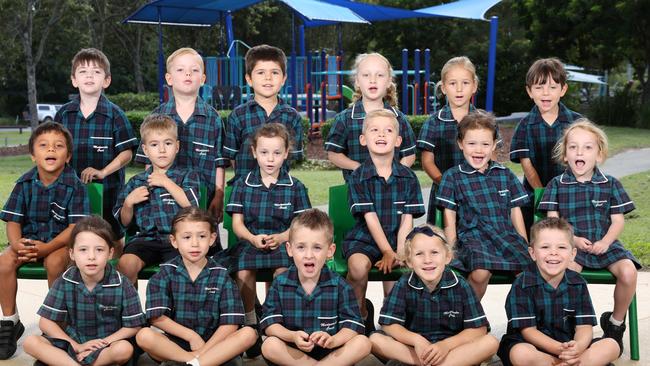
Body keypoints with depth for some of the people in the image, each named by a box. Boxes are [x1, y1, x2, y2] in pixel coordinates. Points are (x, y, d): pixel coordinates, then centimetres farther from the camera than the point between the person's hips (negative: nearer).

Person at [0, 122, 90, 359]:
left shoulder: (74, 186, -11)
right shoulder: (24, 184, 0)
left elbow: (75, 226, -16)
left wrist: (48, 247, -29)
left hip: (61, 242, -3)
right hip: (28, 240, 3)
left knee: (54, 262, -34)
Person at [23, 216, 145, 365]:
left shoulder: (121, 285, -12)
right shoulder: (65, 282, -7)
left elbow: (133, 326, -7)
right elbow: (46, 322, -4)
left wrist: (102, 343, -17)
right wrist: (76, 346, -14)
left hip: (108, 344, -2)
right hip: (72, 342, 3)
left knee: (125, 349, -36)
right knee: (31, 342, -20)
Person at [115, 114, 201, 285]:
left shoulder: (187, 176, 14)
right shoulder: (136, 182, 20)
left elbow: (191, 205, -6)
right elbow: (125, 222, 21)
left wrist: (166, 182, -2)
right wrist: (129, 202, 2)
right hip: (146, 238, 2)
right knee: (125, 263, -29)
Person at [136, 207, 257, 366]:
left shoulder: (221, 275, 0)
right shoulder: (166, 273, 0)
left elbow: (230, 324, -6)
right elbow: (157, 317, -8)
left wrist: (202, 350, -14)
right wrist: (191, 336, -10)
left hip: (213, 344, 1)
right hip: (174, 345, 0)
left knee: (248, 333, -24)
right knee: (144, 336, -28)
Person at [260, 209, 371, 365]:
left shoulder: (340, 285, -3)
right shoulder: (280, 284, -2)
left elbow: (352, 325, -11)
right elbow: (270, 324, -9)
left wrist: (332, 340, -32)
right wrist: (293, 336, -29)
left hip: (330, 352, 0)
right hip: (293, 352, 1)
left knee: (363, 343, -23)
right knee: (269, 346, -30)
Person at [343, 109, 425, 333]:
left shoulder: (408, 177, 4)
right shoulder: (358, 178, -3)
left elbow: (407, 220, 0)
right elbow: (370, 217, -10)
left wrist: (399, 253, -13)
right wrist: (388, 253, -17)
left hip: (397, 239, 3)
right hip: (364, 239, -2)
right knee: (358, 265, -32)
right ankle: (361, 313, -4)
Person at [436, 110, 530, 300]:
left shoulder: (505, 175, 17)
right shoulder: (452, 177, 8)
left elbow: (515, 212, 19)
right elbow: (450, 217, 5)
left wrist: (525, 246, 13)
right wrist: (451, 250, -4)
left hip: (507, 236, 3)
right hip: (473, 237, -3)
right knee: (480, 273, -33)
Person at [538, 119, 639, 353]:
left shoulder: (610, 184, 9)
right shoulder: (557, 185, 6)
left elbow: (618, 220, 6)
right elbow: (553, 220, 3)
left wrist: (605, 242, -12)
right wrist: (573, 239, -13)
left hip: (604, 244, 2)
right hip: (571, 245, -2)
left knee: (628, 271, -25)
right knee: (568, 271, -34)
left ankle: (616, 322, 1)